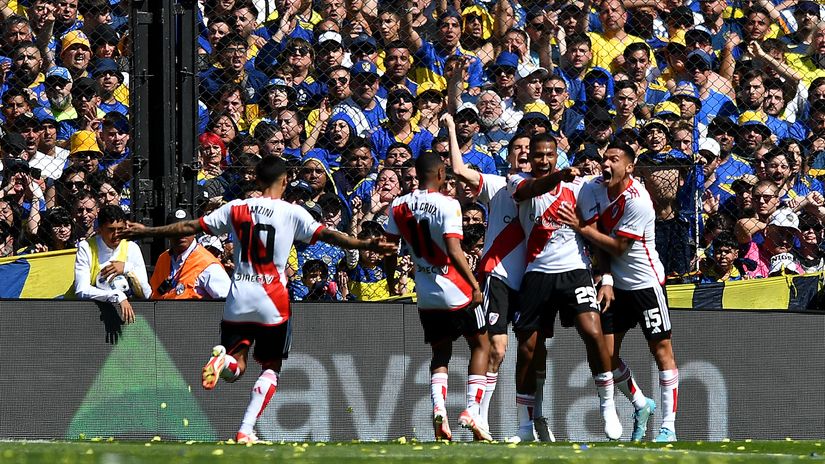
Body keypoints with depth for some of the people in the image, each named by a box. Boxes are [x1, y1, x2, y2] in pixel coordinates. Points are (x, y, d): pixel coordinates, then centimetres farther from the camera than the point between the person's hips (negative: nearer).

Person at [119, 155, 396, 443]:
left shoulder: (236, 209, 6)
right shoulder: (292, 213, -2)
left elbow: (190, 227, 9)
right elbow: (326, 235, -12)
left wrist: (145, 232, 19)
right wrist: (367, 245, -13)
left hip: (238, 300, 2)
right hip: (272, 301, -2)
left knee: (234, 370, 9)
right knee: (271, 367, 12)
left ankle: (224, 358, -28)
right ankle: (246, 430, -2)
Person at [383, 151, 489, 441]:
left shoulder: (399, 207, 1)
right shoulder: (447, 205, -15)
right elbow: (453, 250, -24)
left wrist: (391, 279, 23)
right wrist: (475, 285, -18)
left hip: (426, 295, 5)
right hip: (455, 291, -5)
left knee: (441, 352, 17)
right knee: (480, 344, 13)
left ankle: (438, 408, -8)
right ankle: (472, 410, 0)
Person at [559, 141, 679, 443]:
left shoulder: (638, 201, -21)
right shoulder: (592, 190, -3)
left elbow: (617, 247, -19)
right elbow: (595, 240, -2)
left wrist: (581, 228, -18)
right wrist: (606, 281, -11)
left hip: (645, 281, -6)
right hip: (615, 283, 6)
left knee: (661, 347, -3)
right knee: (606, 352, 3)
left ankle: (668, 426, -1)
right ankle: (640, 405, 26)